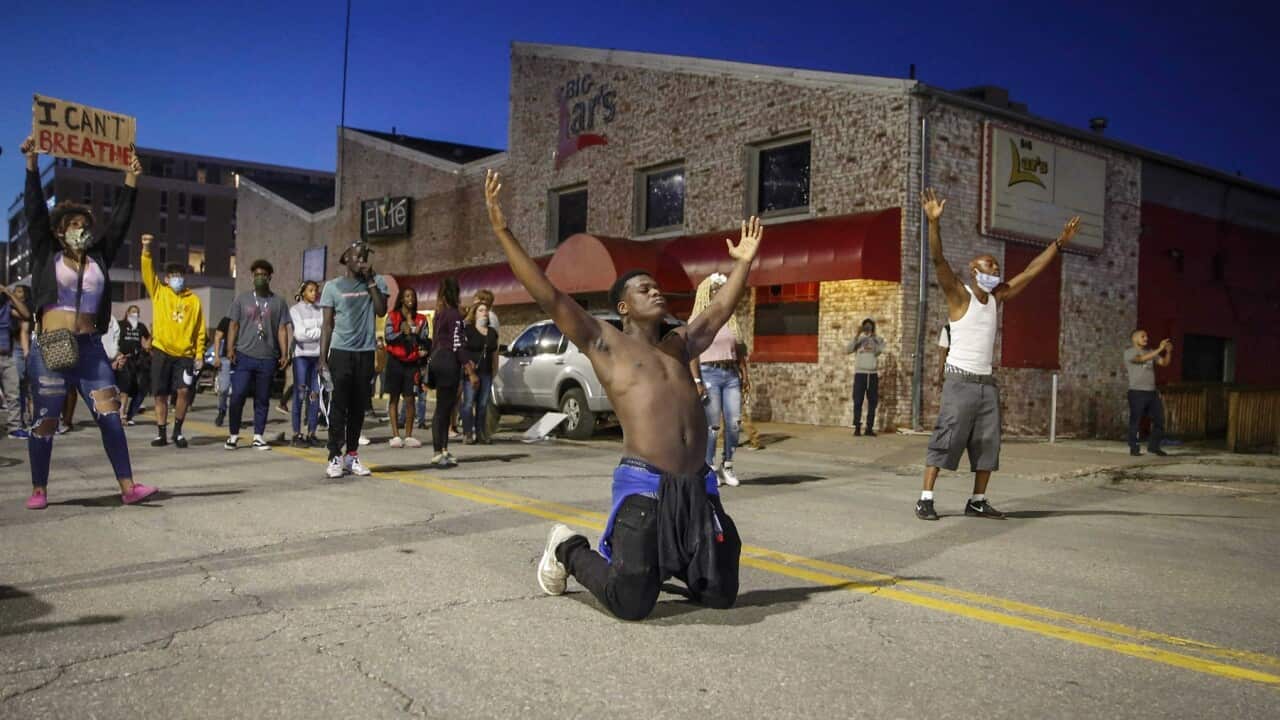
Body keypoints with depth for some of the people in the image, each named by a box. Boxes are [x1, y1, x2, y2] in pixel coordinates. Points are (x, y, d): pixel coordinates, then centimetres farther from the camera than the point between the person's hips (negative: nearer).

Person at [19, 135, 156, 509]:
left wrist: (131, 179, 6)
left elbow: (120, 222, 9)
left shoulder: (99, 258, 12)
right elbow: (35, 212, -2)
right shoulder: (46, 255, 5)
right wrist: (32, 163, -7)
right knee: (45, 421, 5)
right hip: (50, 349, -2)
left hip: (90, 348, 3)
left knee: (109, 413, -5)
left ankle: (128, 486, -6)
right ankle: (39, 490, 17)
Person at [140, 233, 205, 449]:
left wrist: (199, 354, 0)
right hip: (161, 351, 0)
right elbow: (147, 273, -8)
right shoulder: (159, 293, 7)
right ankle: (161, 433, 14)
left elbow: (200, 330, 6)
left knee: (183, 392, -10)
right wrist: (146, 249, -21)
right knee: (160, 395, 4)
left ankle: (177, 431, 6)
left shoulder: (194, 300, 7)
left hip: (185, 354, 0)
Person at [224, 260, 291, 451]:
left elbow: (282, 329, 6)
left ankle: (258, 436, 13)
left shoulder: (278, 302, 9)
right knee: (237, 396, -6)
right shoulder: (241, 300, 9)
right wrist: (230, 349, -4)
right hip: (244, 356, -1)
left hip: (268, 358, 1)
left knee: (262, 399, 6)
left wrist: (284, 354, -1)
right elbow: (233, 325, 8)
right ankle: (233, 435, 6)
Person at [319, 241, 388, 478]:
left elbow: (381, 310, -8)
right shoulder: (333, 286, 4)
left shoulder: (377, 282, 8)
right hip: (340, 352, -2)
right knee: (338, 406, -4)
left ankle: (352, 455, 12)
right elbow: (327, 325, 3)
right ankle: (335, 457, -2)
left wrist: (370, 280, -9)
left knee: (359, 407, 5)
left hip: (366, 353, 2)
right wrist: (322, 359, -4)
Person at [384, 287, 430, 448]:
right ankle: (395, 435, 4)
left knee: (410, 399, 1)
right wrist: (403, 333, -17)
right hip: (396, 361, -2)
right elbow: (387, 336, -7)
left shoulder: (420, 320, 8)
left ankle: (408, 435, 7)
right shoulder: (393, 316, 2)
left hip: (412, 363, 2)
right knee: (394, 398, 2)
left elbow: (425, 340, 4)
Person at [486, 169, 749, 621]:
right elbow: (549, 297, -3)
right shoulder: (604, 343, 4)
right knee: (631, 604, -7)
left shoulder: (679, 345, 22)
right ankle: (570, 551, 22)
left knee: (720, 595, 9)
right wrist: (502, 231, -9)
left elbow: (719, 310, 35)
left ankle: (661, 561, 36)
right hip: (644, 486, -6)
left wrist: (744, 261, 40)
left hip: (697, 488, 6)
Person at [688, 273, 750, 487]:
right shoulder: (697, 319, 0)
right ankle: (710, 469, 6)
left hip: (731, 374, 5)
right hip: (709, 373, -5)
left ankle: (727, 466, 13)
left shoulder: (731, 318, 15)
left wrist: (744, 374, 9)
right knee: (712, 425, -5)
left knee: (734, 423, -1)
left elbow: (739, 350, 18)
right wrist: (696, 381, -14)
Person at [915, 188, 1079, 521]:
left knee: (987, 443, 7)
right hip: (960, 381, -7)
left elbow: (1031, 271, 17)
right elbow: (938, 260, -19)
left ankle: (978, 502, 16)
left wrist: (1060, 242, 16)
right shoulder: (959, 296, -6)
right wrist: (934, 222, -31)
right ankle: (925, 499, -4)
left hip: (987, 382, 7)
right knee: (945, 439, -8)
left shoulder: (996, 298, 12)